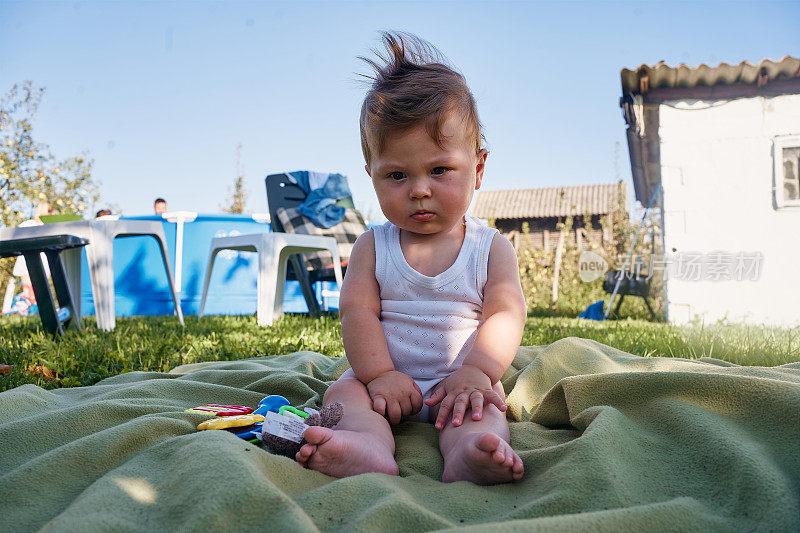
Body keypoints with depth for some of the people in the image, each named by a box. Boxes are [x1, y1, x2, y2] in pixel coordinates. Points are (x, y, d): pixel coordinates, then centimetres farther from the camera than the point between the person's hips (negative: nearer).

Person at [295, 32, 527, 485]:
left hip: (457, 381, 0)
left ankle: (468, 453, -55)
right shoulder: (373, 247, 2)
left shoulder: (490, 247, -1)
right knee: (345, 391, -23)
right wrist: (379, 374, -20)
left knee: (478, 405, -28)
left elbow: (506, 314, -9)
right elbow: (357, 310, -7)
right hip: (388, 378, 1)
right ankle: (371, 449, -50)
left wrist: (474, 373, -24)